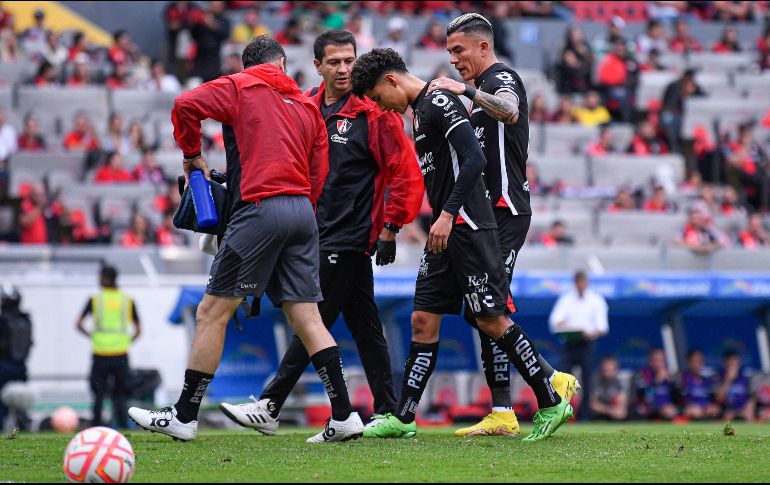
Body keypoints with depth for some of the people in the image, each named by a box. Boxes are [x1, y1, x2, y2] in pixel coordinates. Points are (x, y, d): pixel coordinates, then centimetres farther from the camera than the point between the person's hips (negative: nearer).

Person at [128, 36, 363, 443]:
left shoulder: (239, 87, 6)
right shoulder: (308, 106, 20)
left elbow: (186, 104, -9)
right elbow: (317, 176, 15)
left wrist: (192, 155, 4)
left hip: (260, 208, -6)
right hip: (303, 212, 6)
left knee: (212, 312, 0)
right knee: (306, 316, 6)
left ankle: (183, 417, 1)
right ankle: (344, 416, 0)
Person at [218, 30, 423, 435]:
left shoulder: (373, 111, -10)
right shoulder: (308, 106, 10)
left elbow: (406, 171, -11)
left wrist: (390, 227, -13)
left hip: (350, 237, -8)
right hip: (323, 233, 8)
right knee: (364, 324, 9)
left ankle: (269, 407, -5)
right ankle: (387, 413, 11)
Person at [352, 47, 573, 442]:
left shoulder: (440, 102, -11)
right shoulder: (420, 110, 19)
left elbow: (475, 159, -21)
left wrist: (448, 214, -24)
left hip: (467, 228, -10)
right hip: (444, 233, 10)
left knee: (491, 320, -7)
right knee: (423, 320, 6)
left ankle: (551, 404, 1)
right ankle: (403, 419, 6)